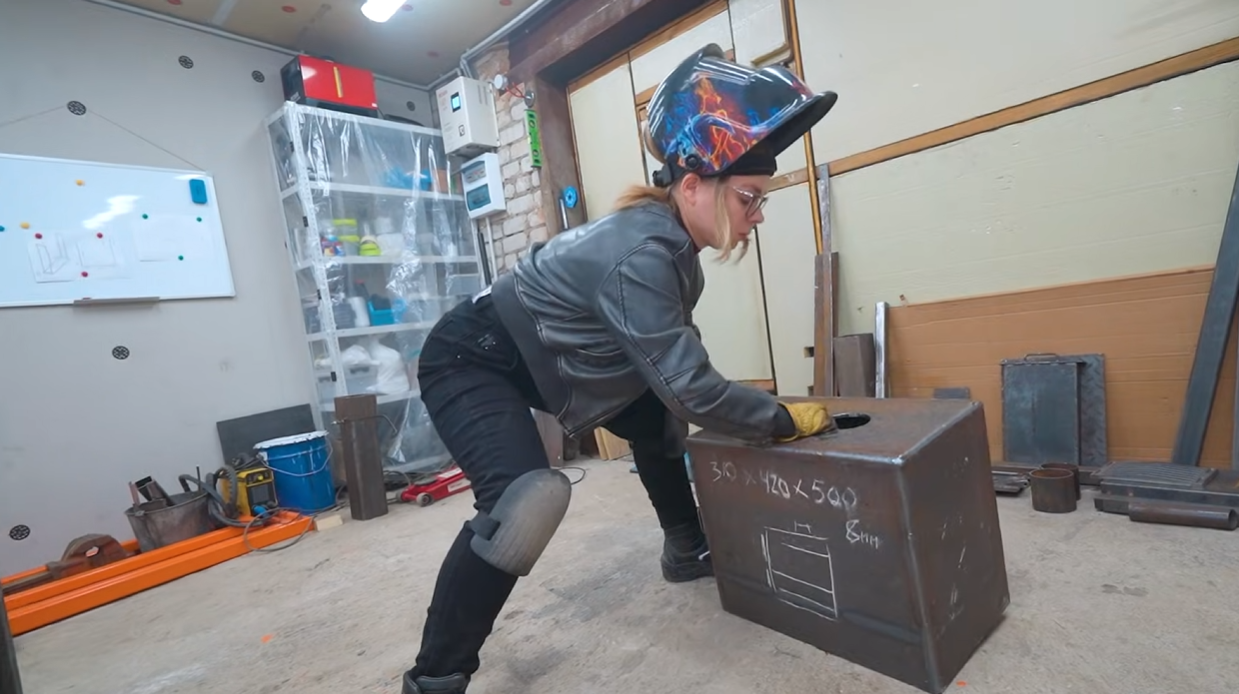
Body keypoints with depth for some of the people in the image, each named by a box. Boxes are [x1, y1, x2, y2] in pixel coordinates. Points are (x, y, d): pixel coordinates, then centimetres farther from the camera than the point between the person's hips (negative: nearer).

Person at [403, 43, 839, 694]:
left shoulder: (669, 240, -3)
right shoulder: (640, 254, -33)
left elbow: (673, 360, 7)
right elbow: (690, 385, -32)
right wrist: (784, 419, -18)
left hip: (534, 357, 9)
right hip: (471, 358, -9)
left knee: (658, 423, 15)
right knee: (526, 500, -31)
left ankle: (687, 552, 36)